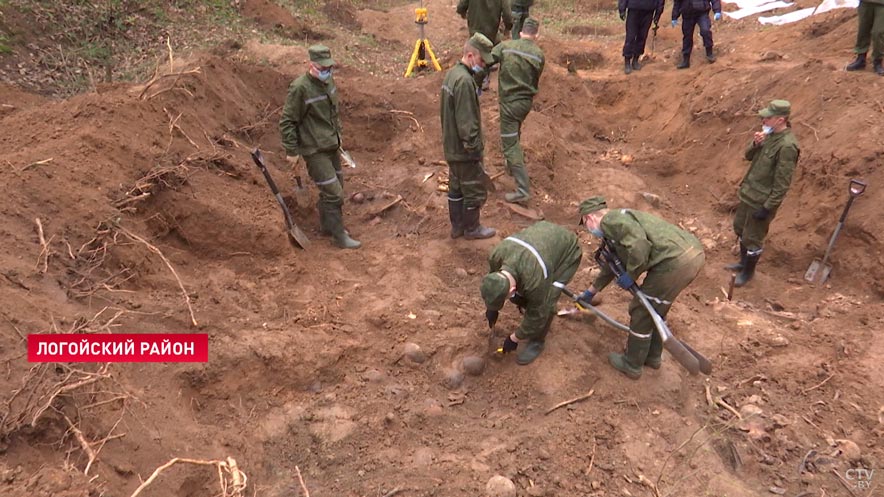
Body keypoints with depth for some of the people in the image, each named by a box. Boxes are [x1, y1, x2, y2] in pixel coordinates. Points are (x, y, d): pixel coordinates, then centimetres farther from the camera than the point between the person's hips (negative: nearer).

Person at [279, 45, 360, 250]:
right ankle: (340, 237, 4)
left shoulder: (329, 81, 4)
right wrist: (291, 151, -13)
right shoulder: (300, 88, -19)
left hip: (332, 146, 8)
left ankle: (327, 225, 37)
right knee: (333, 193, -8)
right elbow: (287, 121, -14)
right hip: (314, 150, -8)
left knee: (336, 186, 18)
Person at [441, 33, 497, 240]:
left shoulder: (451, 73, 8)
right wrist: (474, 146, -19)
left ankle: (457, 226, 32)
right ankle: (472, 228, 21)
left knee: (456, 188, 19)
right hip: (464, 151, -10)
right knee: (474, 190, 7)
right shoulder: (464, 81, -24)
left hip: (451, 147, 10)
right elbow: (466, 120, -25)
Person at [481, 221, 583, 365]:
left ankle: (536, 342, 6)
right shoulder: (496, 256, -26)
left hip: (567, 251, -6)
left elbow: (538, 314, -26)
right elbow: (493, 280, -1)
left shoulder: (535, 279, -43)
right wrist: (491, 308, 9)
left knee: (545, 304, -17)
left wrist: (514, 338, -13)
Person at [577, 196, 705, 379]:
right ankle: (653, 356, 43)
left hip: (675, 261, -10)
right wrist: (591, 292, 53)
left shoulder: (610, 220, -3)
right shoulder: (620, 220, 29)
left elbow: (639, 245, -21)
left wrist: (631, 275, -5)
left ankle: (632, 365, 23)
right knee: (656, 309, 27)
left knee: (641, 312, 8)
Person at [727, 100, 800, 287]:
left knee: (752, 238, 7)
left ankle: (748, 271, 28)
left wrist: (767, 207, -20)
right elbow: (749, 156, 11)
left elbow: (782, 183, -23)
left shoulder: (787, 146, -25)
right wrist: (755, 144, -11)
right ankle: (743, 262, 43)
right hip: (748, 192, 9)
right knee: (740, 227, 23)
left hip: (762, 200, -9)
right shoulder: (769, 134, 0)